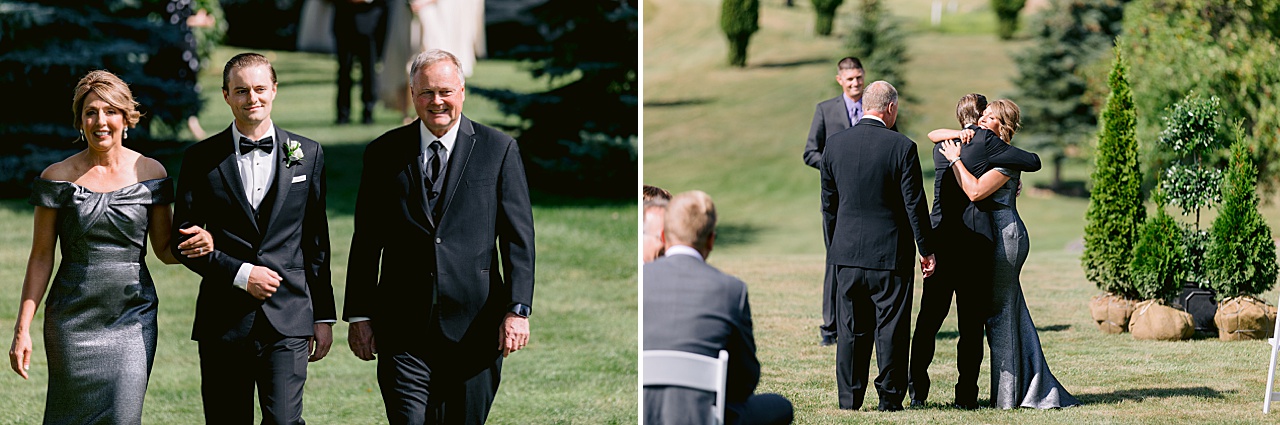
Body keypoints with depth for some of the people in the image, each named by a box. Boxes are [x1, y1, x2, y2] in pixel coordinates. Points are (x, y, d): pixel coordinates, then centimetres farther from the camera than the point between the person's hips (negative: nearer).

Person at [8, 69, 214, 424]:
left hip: (133, 316, 0)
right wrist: (22, 330, -3)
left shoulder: (149, 172, 2)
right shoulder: (59, 177, -1)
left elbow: (164, 249, 9)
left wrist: (197, 244, -15)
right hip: (73, 318, 0)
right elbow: (41, 258, 1)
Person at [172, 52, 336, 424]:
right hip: (224, 321, 0)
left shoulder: (307, 154, 8)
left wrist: (324, 316, 9)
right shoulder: (201, 159, 4)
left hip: (288, 322, 0)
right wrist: (240, 274, -10)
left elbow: (316, 241, 11)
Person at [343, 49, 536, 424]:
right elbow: (366, 241, 9)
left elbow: (519, 236, 1)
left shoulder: (498, 150, 4)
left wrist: (517, 309, -8)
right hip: (403, 330, 0)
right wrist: (359, 315, 4)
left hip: (473, 327, 0)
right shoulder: (383, 153, 8)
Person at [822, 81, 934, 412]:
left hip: (846, 251, 4)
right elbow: (915, 204, -8)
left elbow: (828, 204, 8)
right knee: (891, 328, 4)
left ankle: (849, 397, 12)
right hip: (890, 254, -4)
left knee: (850, 328, 9)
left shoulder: (835, 145, 2)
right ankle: (890, 397, 8)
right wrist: (926, 250, 1)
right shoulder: (902, 147, -11)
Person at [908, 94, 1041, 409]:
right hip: (975, 239, -4)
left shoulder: (941, 146, 13)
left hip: (939, 237, 4)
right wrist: (1013, 156, 18)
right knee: (971, 321, 2)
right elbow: (1033, 162, -4)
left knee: (929, 317, 10)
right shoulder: (986, 141, -4)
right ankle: (966, 393, 2)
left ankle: (917, 386, 8)